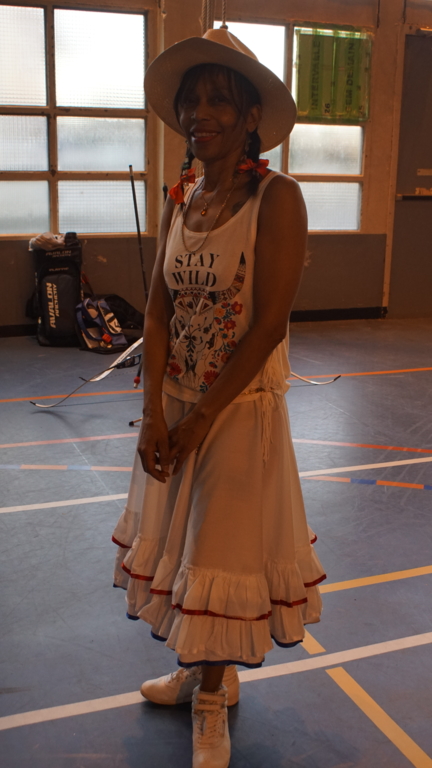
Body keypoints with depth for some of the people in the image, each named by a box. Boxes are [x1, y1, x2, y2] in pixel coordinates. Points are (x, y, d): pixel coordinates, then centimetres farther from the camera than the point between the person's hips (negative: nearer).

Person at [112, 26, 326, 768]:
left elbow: (269, 324, -19)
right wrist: (154, 412, -10)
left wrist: (201, 419, -16)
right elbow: (158, 309, 0)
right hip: (173, 402, 6)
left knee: (224, 548, 6)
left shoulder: (277, 198, -15)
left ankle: (212, 698, 28)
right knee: (178, 539, 17)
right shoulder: (180, 199, 4)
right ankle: (200, 667, 40)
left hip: (242, 404, -6)